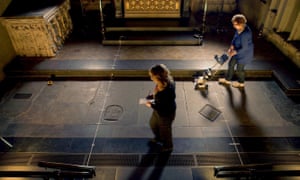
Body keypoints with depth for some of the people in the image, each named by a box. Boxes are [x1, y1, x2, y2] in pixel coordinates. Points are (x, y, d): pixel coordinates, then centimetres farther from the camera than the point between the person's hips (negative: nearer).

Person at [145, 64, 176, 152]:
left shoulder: (168, 90, -41)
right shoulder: (161, 83, -16)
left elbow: (166, 108, -32)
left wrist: (152, 105, -24)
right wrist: (149, 97, -5)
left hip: (166, 114, -8)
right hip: (158, 110, 8)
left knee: (165, 130, 21)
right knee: (153, 124, 31)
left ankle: (168, 146, 53)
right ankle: (158, 138, 63)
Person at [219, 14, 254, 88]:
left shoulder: (245, 34, -35)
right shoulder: (239, 29, -10)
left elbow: (244, 48, -27)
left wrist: (234, 52, -21)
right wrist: (232, 46, -6)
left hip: (244, 54, -8)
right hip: (237, 51, 9)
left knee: (239, 69, 13)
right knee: (231, 64, 20)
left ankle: (241, 83, 40)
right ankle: (227, 79, 41)